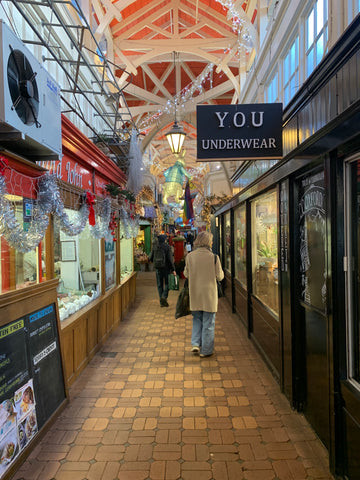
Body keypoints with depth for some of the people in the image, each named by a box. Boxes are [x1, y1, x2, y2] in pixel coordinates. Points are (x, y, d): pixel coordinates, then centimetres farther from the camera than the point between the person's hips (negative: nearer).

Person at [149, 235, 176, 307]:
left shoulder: (155, 247, 1)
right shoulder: (167, 247, -9)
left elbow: (150, 258, 6)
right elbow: (170, 259, -13)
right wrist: (173, 269, -10)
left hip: (157, 268, 3)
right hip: (166, 268, -3)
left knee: (160, 284, 11)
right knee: (167, 283, 9)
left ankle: (162, 302, 14)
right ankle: (164, 297, -11)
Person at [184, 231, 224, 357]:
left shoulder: (189, 256, -5)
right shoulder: (213, 257, -13)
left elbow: (186, 274, 5)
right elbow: (220, 276, -5)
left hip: (195, 293, 3)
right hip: (209, 293, -3)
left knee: (197, 319, 21)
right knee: (208, 322, 9)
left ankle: (195, 344, 12)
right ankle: (206, 350, 17)